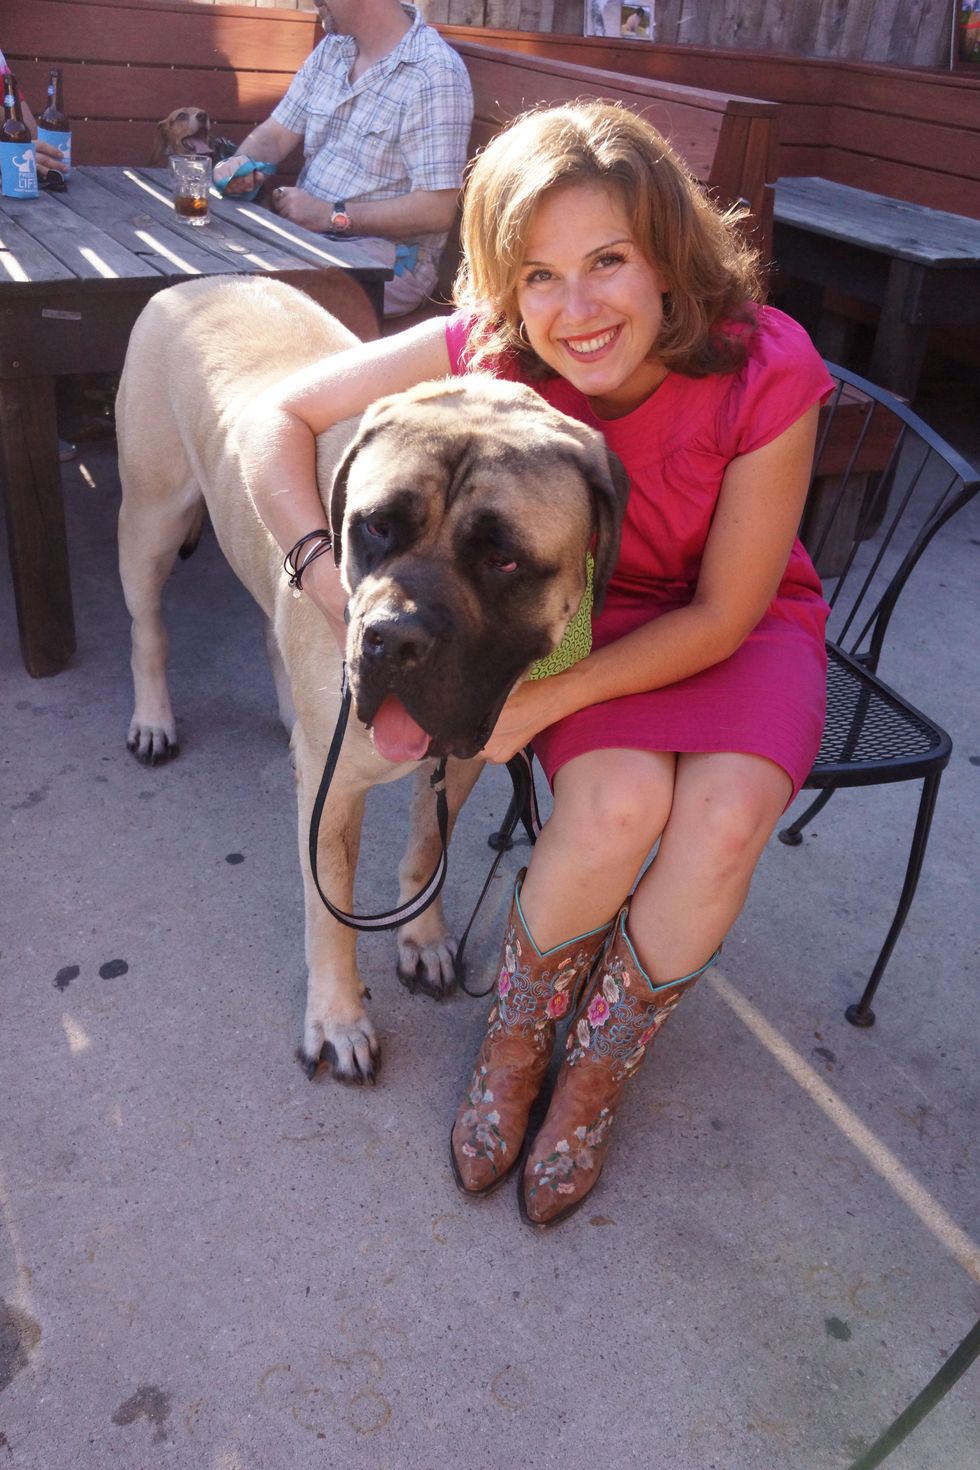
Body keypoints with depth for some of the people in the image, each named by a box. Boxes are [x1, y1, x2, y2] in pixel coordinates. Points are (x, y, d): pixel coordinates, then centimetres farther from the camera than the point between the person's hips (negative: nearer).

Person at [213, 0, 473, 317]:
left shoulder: (435, 75, -14)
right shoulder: (333, 48, 13)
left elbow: (437, 211, -21)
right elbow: (274, 134, 18)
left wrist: (332, 215, -20)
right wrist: (242, 162, -7)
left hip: (389, 256, -7)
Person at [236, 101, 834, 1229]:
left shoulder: (767, 374, -27)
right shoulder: (492, 349, -22)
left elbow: (722, 615, -20)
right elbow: (278, 418, -15)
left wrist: (545, 700, -29)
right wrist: (337, 587, -31)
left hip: (742, 626, 0)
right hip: (588, 607, 0)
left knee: (724, 820, -29)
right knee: (618, 800, -31)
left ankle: (596, 1076, 0)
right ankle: (514, 1042, 1)